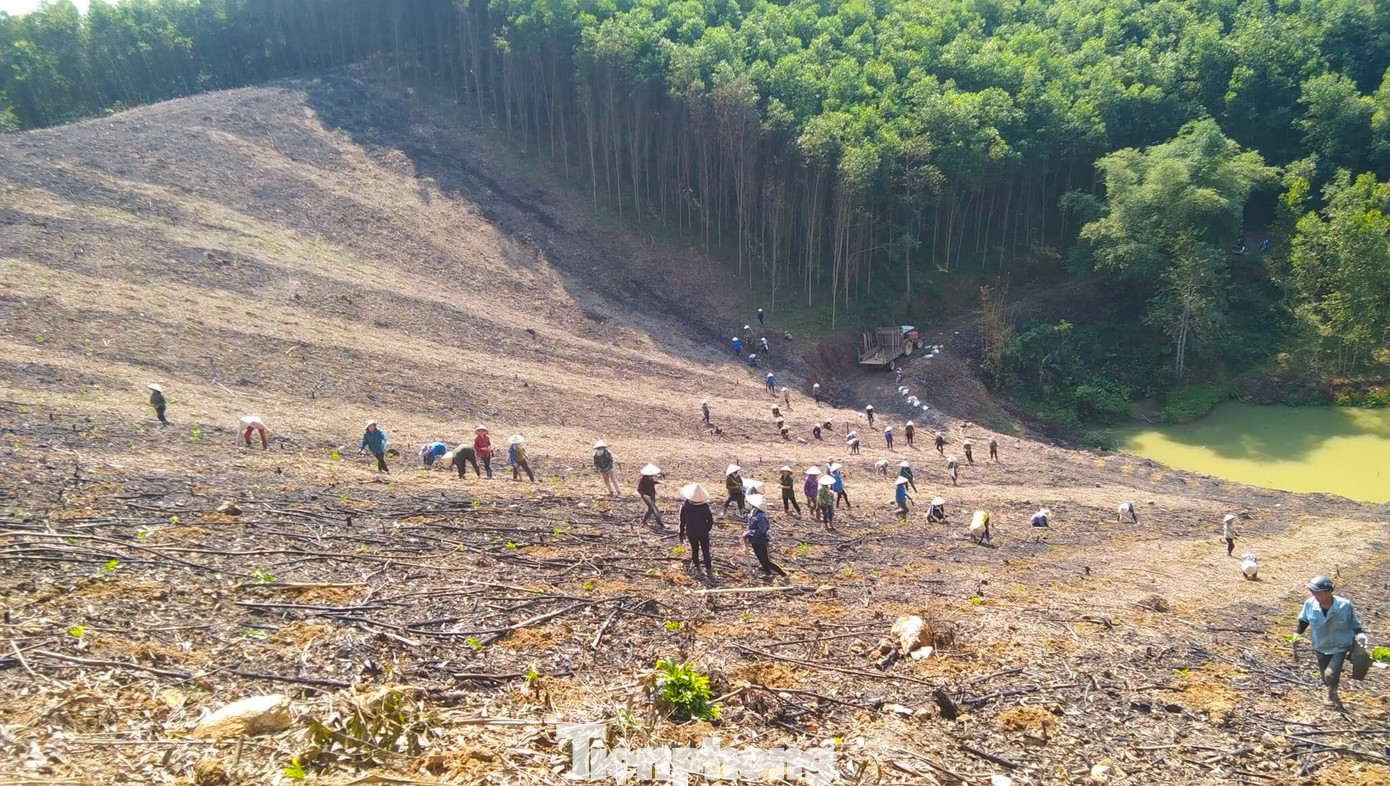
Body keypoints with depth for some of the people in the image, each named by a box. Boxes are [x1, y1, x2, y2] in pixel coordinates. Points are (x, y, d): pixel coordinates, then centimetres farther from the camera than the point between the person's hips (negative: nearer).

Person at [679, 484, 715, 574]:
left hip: (691, 533, 1)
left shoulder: (685, 506, -19)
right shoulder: (705, 507, -19)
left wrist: (682, 533, 4)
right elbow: (710, 521, -9)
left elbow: (682, 521, -10)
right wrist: (707, 529, 10)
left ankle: (696, 564, 34)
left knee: (694, 549, 21)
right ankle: (708, 568, 15)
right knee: (705, 550, 10)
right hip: (703, 533, -1)